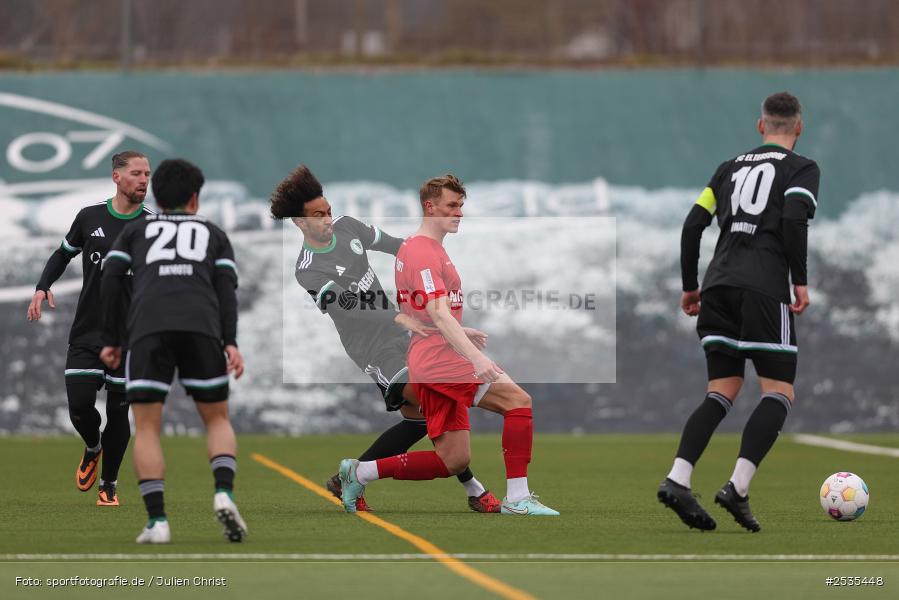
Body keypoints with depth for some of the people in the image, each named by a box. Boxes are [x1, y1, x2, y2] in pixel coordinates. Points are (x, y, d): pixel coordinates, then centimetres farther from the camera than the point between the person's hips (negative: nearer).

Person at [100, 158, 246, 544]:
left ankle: (157, 521, -11)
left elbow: (111, 278, 14)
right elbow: (226, 288, 12)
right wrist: (231, 344, 2)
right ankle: (224, 494, -12)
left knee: (146, 429, 4)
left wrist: (112, 340, 16)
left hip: (148, 328, 0)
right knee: (217, 419, 15)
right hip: (201, 325, 1)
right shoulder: (213, 234, 29)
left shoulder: (136, 230, 29)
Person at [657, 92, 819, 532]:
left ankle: (677, 480, -10)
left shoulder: (732, 166, 21)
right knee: (779, 393, 0)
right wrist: (801, 280, -8)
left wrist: (690, 286, 22)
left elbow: (693, 224, 15)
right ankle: (738, 488, -17)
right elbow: (794, 219, -13)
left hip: (718, 285, 5)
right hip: (765, 288, -5)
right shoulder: (802, 169, 6)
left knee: (722, 393, 9)